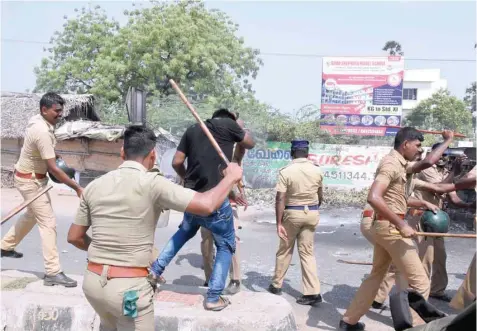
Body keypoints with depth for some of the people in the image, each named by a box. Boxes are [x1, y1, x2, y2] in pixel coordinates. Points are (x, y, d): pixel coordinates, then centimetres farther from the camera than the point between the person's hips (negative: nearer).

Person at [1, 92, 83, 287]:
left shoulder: (37, 120, -2)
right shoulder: (43, 132, -31)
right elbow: (53, 168, -32)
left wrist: (53, 155, 8)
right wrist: (77, 188, -30)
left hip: (33, 176, 10)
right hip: (30, 180, -10)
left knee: (33, 214, 28)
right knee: (48, 222, -11)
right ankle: (53, 273, -10)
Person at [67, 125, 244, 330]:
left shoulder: (94, 186, 3)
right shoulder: (152, 183, -15)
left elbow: (74, 237, 11)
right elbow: (206, 205, -22)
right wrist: (230, 177, -5)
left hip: (92, 281, 6)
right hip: (129, 286, -6)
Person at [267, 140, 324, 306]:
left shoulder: (285, 171, -12)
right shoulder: (317, 171, 0)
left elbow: (280, 199, -17)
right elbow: (320, 196, 12)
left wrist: (279, 223, -15)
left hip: (292, 213, -3)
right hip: (312, 213, 3)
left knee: (284, 250, 14)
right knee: (307, 252, 8)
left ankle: (276, 284, 27)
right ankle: (313, 292, 2)